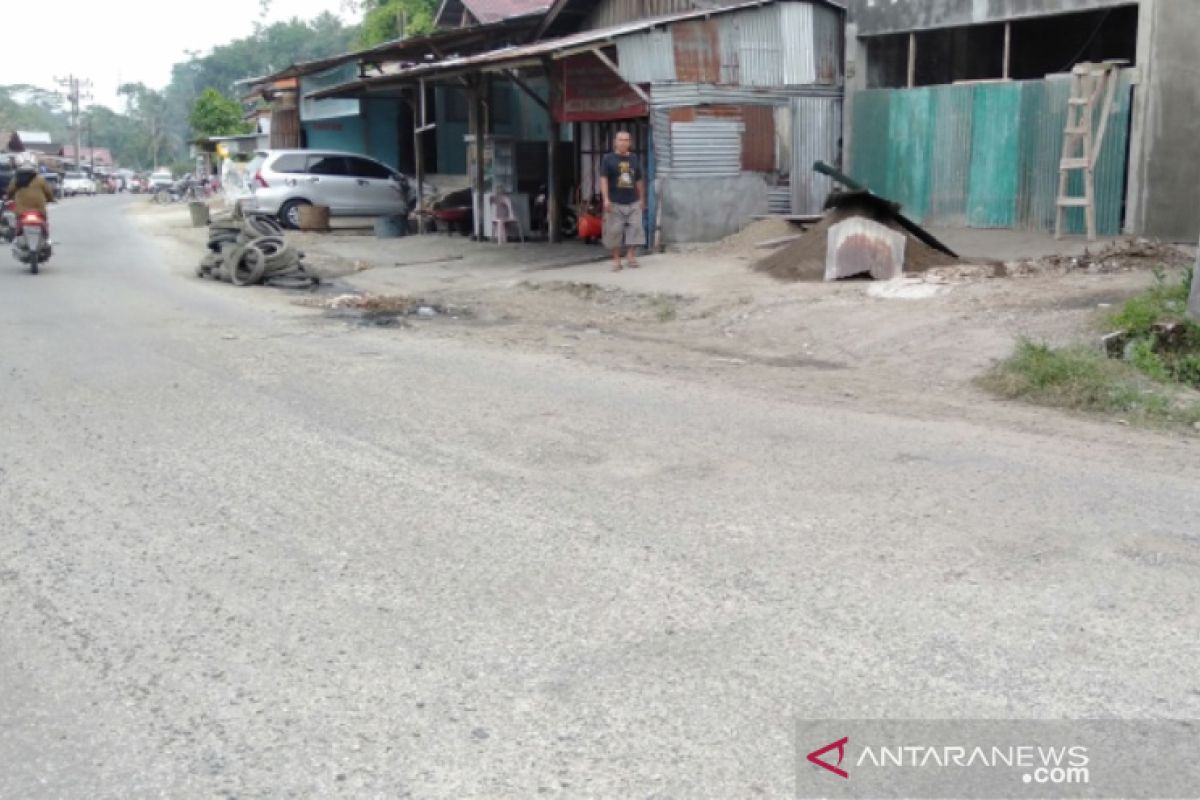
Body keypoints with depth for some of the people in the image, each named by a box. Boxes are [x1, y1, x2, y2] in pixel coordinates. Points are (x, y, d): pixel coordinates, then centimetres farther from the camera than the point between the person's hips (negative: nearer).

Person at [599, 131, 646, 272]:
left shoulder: (634, 159, 12)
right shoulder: (609, 159, 0)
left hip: (633, 202, 3)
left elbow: (639, 180, 18)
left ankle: (631, 255, 4)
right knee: (615, 231, 0)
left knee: (635, 228, -5)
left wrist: (642, 199, 17)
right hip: (615, 202, -3)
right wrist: (606, 199, -14)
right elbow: (603, 179, -5)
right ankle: (616, 260, 9)